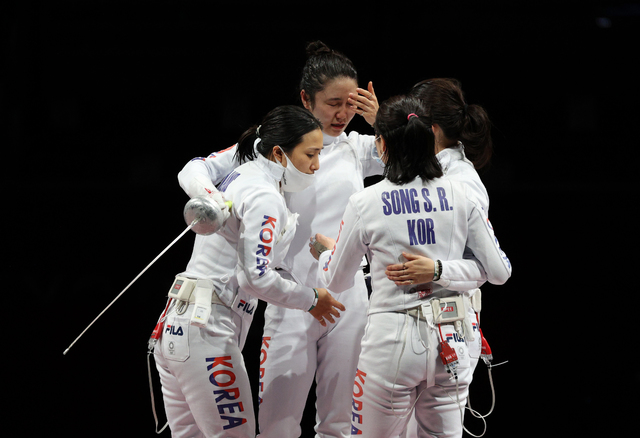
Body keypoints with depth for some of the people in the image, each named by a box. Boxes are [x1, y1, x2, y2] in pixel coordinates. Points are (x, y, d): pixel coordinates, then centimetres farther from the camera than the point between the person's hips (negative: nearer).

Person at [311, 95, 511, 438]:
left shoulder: (365, 204, -7)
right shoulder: (460, 196, -1)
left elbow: (335, 282, 6)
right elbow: (499, 271, 4)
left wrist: (326, 251, 28)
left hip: (393, 341, -3)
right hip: (450, 341, 3)